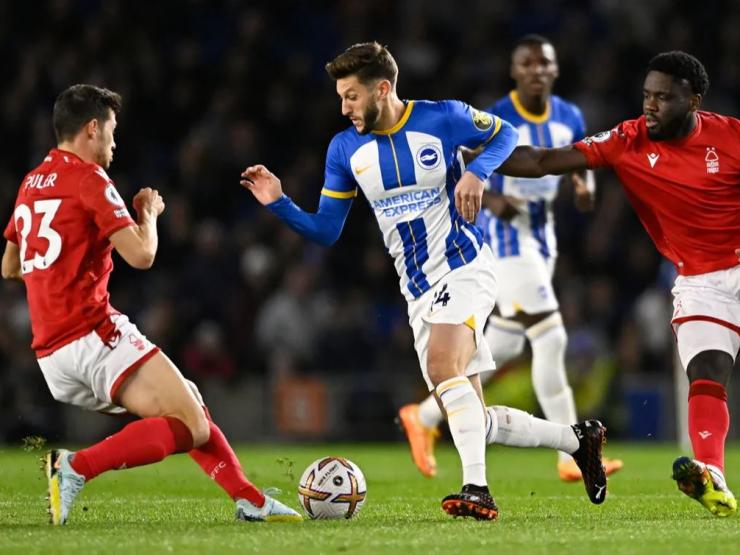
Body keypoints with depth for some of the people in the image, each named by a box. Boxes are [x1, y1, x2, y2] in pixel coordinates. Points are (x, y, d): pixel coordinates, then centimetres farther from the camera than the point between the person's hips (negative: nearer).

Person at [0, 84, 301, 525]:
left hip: (50, 353, 9)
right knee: (191, 427, -15)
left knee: (189, 403, 18)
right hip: (93, 337, -9)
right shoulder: (88, 178, -7)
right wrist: (149, 212, 5)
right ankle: (76, 467, -27)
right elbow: (141, 254, -14)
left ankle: (249, 498, 13)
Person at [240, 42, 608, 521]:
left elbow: (505, 135, 8)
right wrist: (279, 203, -8)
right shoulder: (345, 149, 3)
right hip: (420, 294, 6)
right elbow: (326, 230, 8)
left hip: (464, 270, -6)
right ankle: (577, 438, 24)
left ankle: (477, 489, -34)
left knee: (442, 365, -32)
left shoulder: (444, 118, -8)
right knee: (476, 422, 4)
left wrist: (477, 172, -11)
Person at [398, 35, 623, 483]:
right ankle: (573, 458, -11)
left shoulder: (569, 118, 3)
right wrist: (492, 200, -28)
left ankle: (425, 416, 29)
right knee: (551, 339, -14)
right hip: (505, 232, -8)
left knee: (504, 345, 13)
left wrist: (585, 188, -4)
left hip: (542, 231, 8)